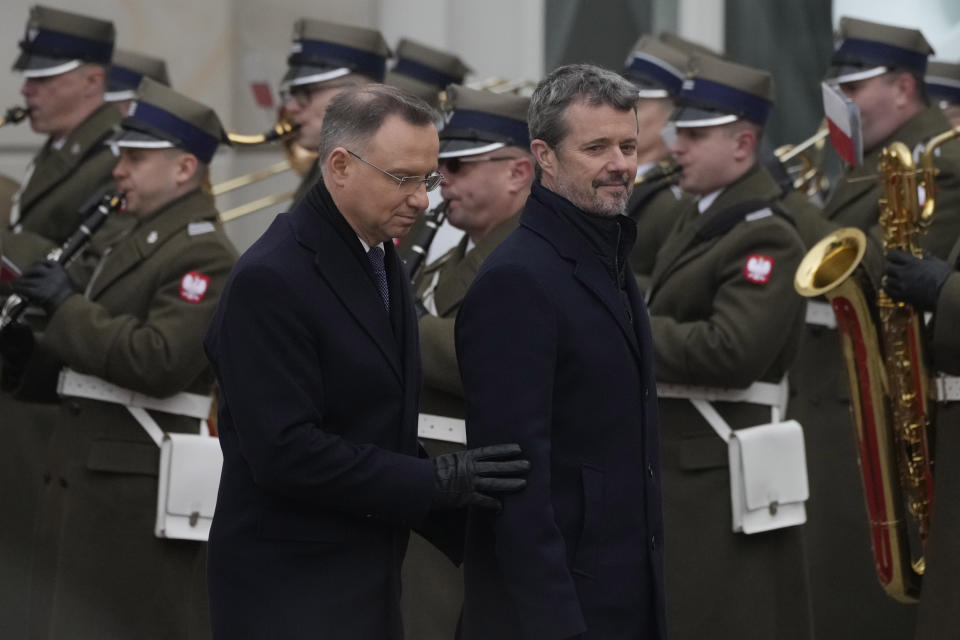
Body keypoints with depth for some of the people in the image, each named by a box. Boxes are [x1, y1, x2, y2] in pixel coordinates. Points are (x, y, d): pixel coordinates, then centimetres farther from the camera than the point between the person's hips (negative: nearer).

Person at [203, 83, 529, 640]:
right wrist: (436, 481, -19)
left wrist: (462, 529, 8)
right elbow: (285, 452, -22)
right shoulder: (271, 280, -16)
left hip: (367, 583, 8)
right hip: (289, 594, -8)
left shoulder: (379, 260, 12)